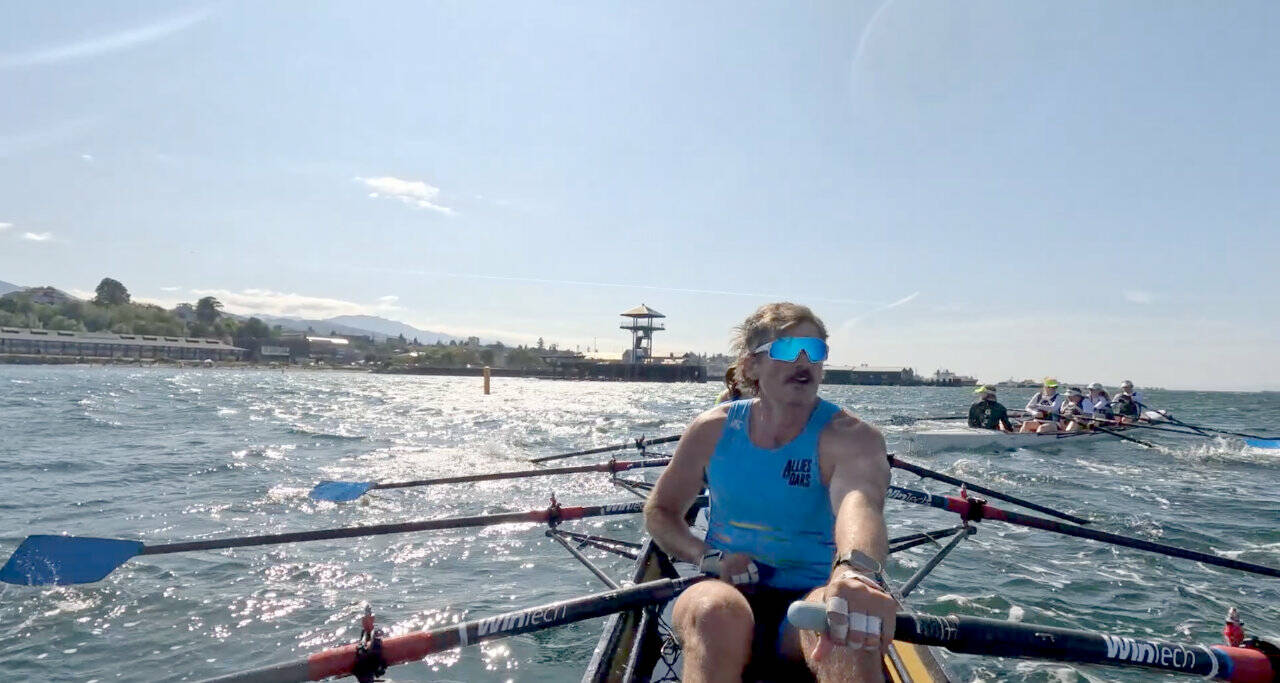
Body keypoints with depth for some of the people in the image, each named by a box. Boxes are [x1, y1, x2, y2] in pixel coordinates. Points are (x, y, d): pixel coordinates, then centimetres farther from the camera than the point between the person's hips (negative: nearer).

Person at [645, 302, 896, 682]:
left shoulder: (850, 437, -8)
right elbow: (659, 511, 10)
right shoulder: (713, 430, 1)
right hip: (727, 593, 2)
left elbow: (858, 501, -32)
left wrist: (856, 569, -56)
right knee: (715, 609, -35)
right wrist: (709, 557, -10)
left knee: (848, 622, -38)